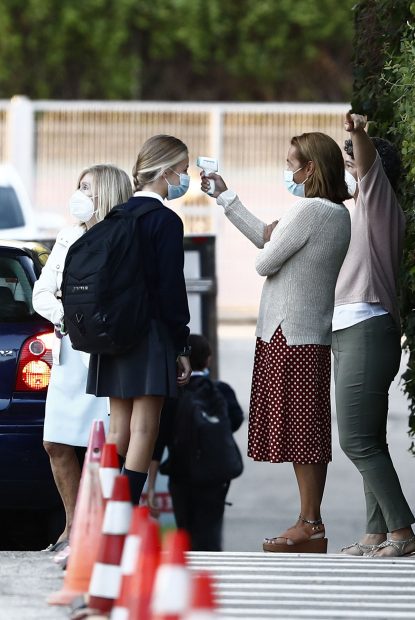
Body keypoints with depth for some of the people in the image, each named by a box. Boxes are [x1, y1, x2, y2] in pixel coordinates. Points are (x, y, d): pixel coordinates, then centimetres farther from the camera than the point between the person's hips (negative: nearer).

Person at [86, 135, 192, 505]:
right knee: (143, 432, -6)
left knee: (119, 431, 11)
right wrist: (182, 347, -7)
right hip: (151, 336, -7)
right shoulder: (165, 221, -10)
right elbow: (171, 289, -13)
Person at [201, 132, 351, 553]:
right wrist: (224, 197, 28)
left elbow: (265, 262, -14)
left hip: (290, 336, -9)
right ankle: (309, 524, 10)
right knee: (307, 434, 9)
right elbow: (266, 240, 22)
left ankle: (310, 526, -7)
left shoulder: (308, 210, -16)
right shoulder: (338, 214, 14)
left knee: (300, 432, -7)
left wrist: (271, 239, 8)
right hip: (313, 335, 9)